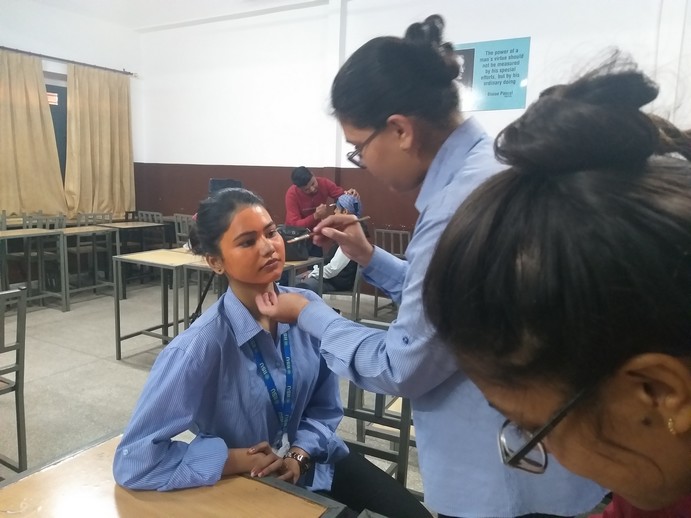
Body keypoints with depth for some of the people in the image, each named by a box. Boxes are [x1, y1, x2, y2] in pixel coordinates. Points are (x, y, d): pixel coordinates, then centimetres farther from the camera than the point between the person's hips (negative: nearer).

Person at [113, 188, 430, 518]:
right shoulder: (201, 346, -26)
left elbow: (325, 407, -1)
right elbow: (133, 461, -26)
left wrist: (298, 456, -17)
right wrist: (240, 460, -21)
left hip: (312, 460, 4)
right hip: (246, 488, -4)